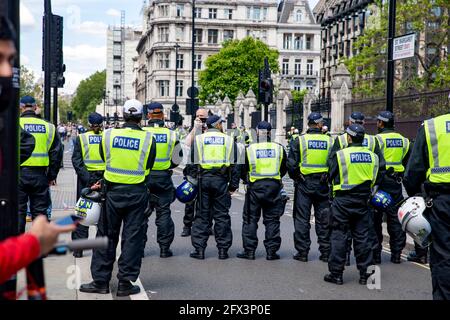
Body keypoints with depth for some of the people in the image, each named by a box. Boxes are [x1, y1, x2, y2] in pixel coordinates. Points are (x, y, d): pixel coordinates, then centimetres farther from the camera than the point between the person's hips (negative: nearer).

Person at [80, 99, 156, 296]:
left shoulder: (108, 135, -4)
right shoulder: (148, 139, -7)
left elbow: (104, 159, 10)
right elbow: (148, 166, 3)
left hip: (112, 190, 1)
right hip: (137, 192, -1)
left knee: (106, 235, 10)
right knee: (132, 237, 6)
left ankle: (100, 281, 14)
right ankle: (125, 282, 9)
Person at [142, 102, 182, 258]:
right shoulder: (171, 134, -3)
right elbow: (177, 158, 5)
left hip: (144, 177, -1)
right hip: (163, 178, 1)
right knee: (163, 212, 7)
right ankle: (164, 248, 8)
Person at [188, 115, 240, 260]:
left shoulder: (198, 139, 7)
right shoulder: (229, 140, 7)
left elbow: (193, 163, 5)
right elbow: (234, 165, 6)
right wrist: (233, 185, 9)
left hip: (203, 179, 0)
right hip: (221, 180, 0)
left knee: (202, 215, 5)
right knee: (222, 215, 6)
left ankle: (199, 249, 5)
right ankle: (223, 249, 8)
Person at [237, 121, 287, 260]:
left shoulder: (249, 149, -4)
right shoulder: (279, 148, 1)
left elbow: (243, 171, 1)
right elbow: (284, 170, 11)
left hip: (255, 186, -1)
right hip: (274, 186, 2)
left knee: (250, 219, 7)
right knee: (272, 220, 8)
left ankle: (249, 250, 8)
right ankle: (272, 251, 9)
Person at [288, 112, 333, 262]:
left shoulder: (299, 140, -6)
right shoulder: (330, 141, -1)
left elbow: (291, 164, -7)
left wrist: (295, 178, 10)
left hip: (304, 184, -2)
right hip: (323, 185, 2)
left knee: (302, 219, 6)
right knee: (324, 219, 10)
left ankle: (302, 251, 8)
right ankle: (326, 252, 14)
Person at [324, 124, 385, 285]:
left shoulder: (340, 155, -10)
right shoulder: (372, 156, 2)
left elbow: (332, 176, -3)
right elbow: (376, 180, 9)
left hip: (343, 200, -4)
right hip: (363, 201, 4)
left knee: (339, 236, 3)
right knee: (362, 237, 10)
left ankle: (336, 273, 5)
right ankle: (364, 273, 14)